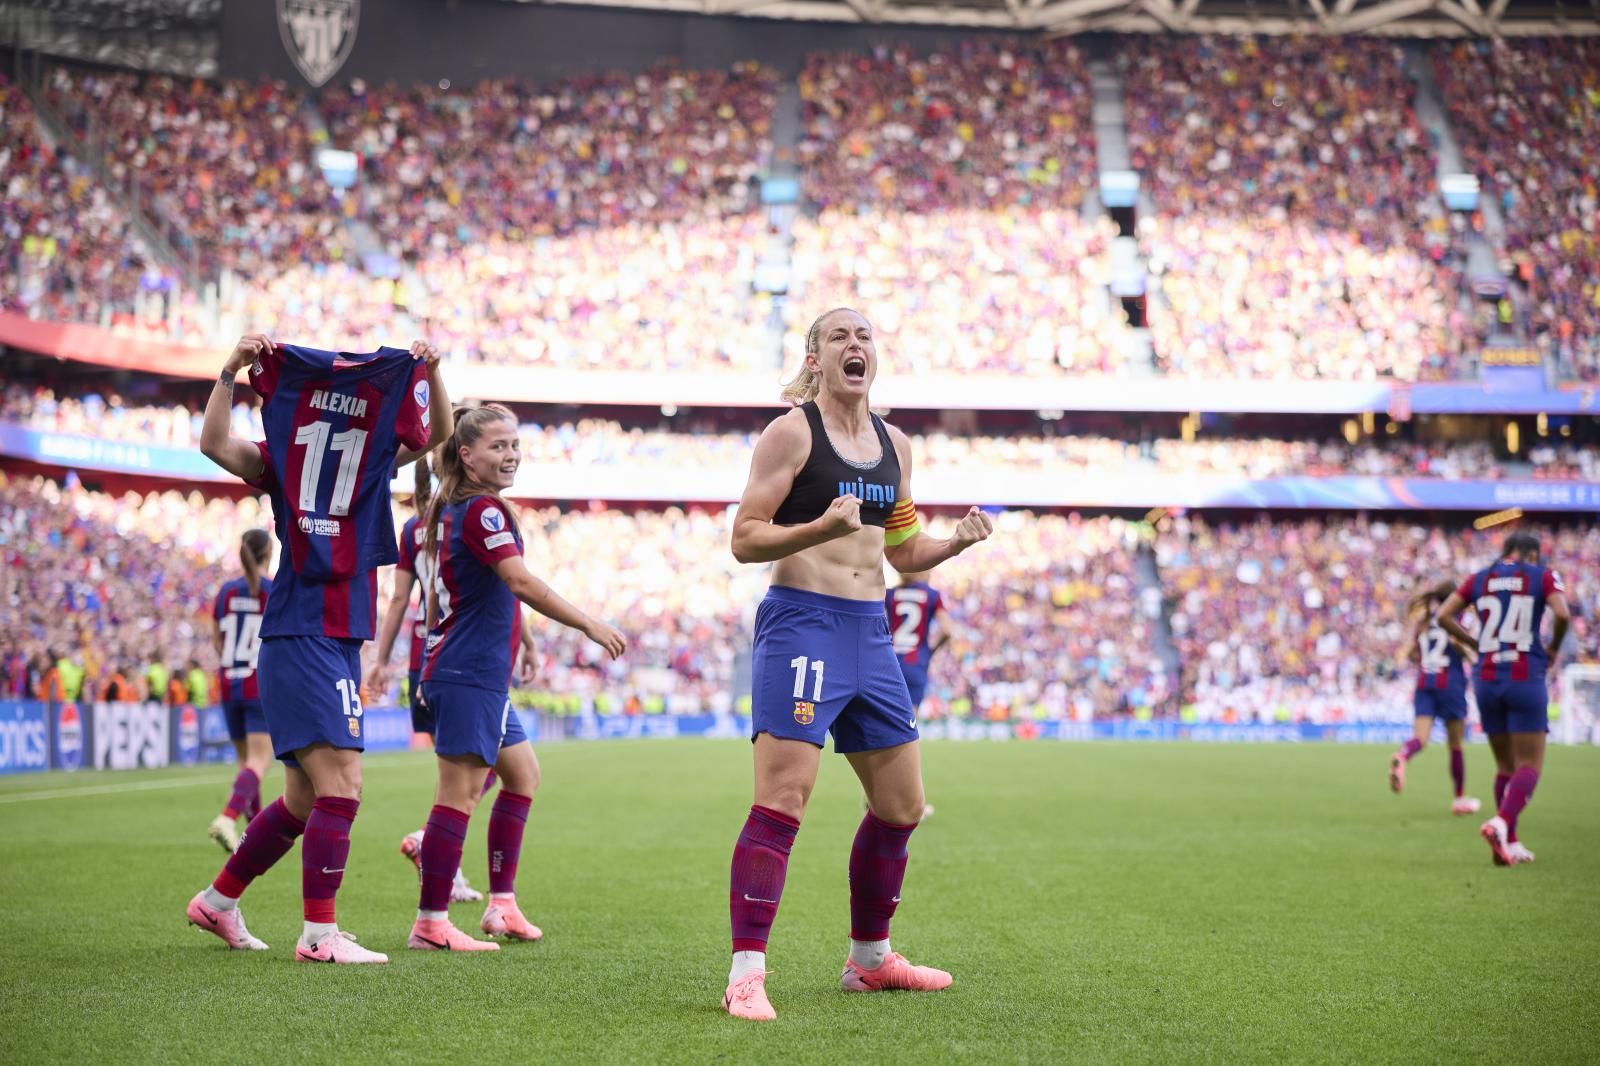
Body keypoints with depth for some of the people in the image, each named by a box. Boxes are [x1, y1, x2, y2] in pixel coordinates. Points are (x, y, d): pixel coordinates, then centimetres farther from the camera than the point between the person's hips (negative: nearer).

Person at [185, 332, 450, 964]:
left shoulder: (377, 457, 13)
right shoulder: (280, 461, -3)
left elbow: (437, 433, 5)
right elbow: (214, 443, -18)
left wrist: (428, 371, -9)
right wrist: (232, 369, -23)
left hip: (342, 641, 7)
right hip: (298, 636, -7)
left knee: (303, 800, 14)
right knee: (341, 784, -15)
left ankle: (218, 901, 30)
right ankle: (320, 934, -10)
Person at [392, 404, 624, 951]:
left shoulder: (449, 510, 15)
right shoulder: (484, 510, -14)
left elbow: (436, 597, 22)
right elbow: (521, 582, -24)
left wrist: (437, 652, 28)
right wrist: (589, 625, -21)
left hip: (467, 673, 11)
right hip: (472, 675, -11)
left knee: (522, 774, 18)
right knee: (461, 790, -9)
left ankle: (502, 903, 19)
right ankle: (430, 924, -8)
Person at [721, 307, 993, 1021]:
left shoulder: (894, 446, 15)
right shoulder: (791, 432, -5)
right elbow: (744, 539, -10)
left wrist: (955, 543, 4)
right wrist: (822, 527, -24)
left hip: (871, 633, 7)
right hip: (801, 622, -7)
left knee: (901, 806, 12)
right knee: (781, 802, -15)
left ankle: (869, 959, 29)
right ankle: (745, 975, -12)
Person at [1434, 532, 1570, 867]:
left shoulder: (1480, 579, 10)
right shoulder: (1543, 576, 0)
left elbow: (1443, 615, 6)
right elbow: (1562, 614, -15)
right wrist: (1553, 649, 1)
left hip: (1486, 679, 4)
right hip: (1525, 679, -4)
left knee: (1505, 766, 14)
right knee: (1529, 766, -1)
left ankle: (1511, 844, 12)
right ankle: (1501, 823, -25)